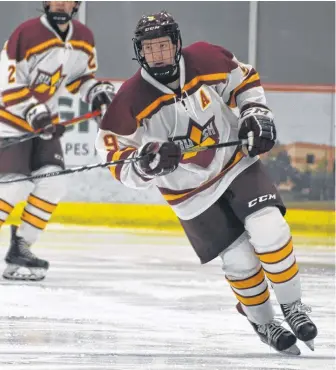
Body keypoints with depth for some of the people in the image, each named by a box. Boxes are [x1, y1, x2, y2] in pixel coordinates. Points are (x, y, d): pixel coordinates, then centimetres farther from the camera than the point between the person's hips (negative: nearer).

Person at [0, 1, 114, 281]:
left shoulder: (84, 39, 0)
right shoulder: (27, 34, -21)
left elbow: (81, 76, 15)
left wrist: (96, 91, -5)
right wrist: (34, 113, -29)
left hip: (46, 121, 7)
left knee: (53, 183, -6)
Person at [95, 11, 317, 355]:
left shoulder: (205, 60, -13)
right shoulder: (131, 99, -19)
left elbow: (244, 80, 7)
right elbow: (115, 153, -14)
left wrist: (256, 114, -5)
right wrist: (147, 160, -32)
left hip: (236, 162, 1)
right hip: (191, 191, -1)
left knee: (268, 230, -18)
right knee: (238, 257, -4)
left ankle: (292, 307, 0)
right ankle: (263, 324, 19)